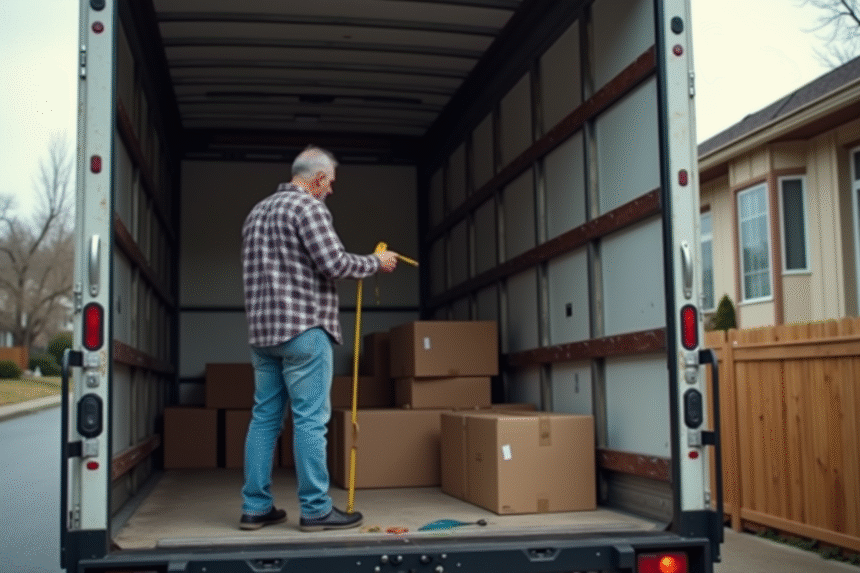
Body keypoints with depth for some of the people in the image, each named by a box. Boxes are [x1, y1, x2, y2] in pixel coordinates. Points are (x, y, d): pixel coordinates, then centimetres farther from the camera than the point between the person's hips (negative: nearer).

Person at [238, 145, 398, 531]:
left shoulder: (258, 211, 20)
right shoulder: (308, 206, -8)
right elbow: (334, 263, -15)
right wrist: (376, 262, -1)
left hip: (262, 330, 9)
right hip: (303, 328, -8)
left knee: (265, 417, 10)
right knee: (310, 419, -4)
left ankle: (255, 507, 12)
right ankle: (315, 509, 1)